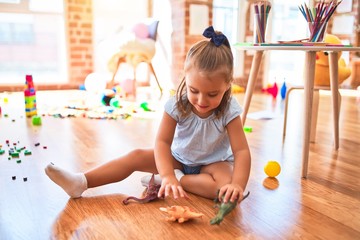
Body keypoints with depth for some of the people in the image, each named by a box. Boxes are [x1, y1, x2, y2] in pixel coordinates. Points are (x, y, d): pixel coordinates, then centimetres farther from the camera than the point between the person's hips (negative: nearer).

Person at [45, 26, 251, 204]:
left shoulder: (229, 111, -25)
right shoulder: (177, 104, -22)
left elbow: (242, 151, -27)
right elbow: (162, 141, -26)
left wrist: (237, 185, -46)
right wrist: (168, 175, -42)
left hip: (213, 163, -1)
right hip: (178, 159, 2)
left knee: (224, 188, -34)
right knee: (137, 156, -14)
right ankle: (81, 182, -19)